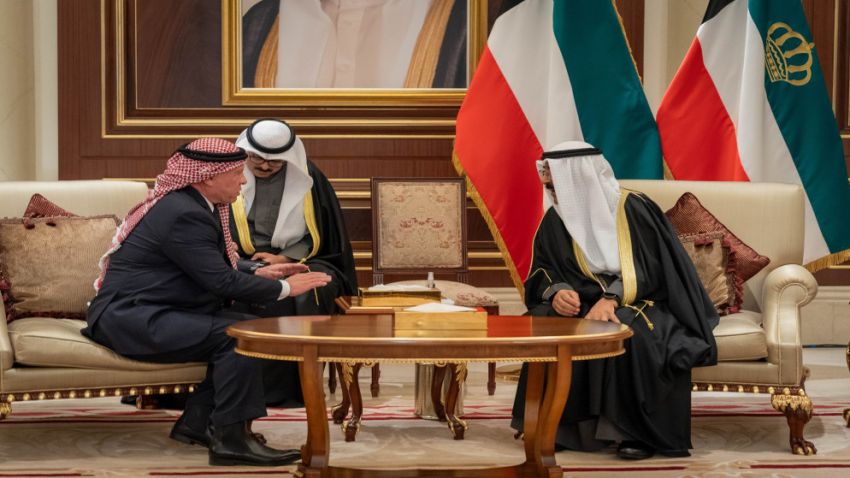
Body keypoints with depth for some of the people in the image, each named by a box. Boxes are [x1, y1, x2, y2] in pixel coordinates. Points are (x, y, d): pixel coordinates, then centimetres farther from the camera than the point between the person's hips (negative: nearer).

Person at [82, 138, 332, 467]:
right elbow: (221, 282, -21)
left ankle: (197, 422, 2)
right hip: (131, 317, -10)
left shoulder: (190, 206, 13)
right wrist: (283, 288, -11)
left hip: (147, 314, 10)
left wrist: (258, 275, 9)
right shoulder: (184, 214, -19)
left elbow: (212, 276, 20)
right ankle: (231, 438, -20)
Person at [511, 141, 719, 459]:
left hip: (640, 304, -4)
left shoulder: (633, 208, -12)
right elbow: (542, 270, 4)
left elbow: (649, 270, -16)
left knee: (630, 333, -38)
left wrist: (611, 299, -32)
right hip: (584, 304, 4)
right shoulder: (555, 219, 3)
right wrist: (556, 292, -20)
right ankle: (557, 424, -19)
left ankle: (639, 431, -24)